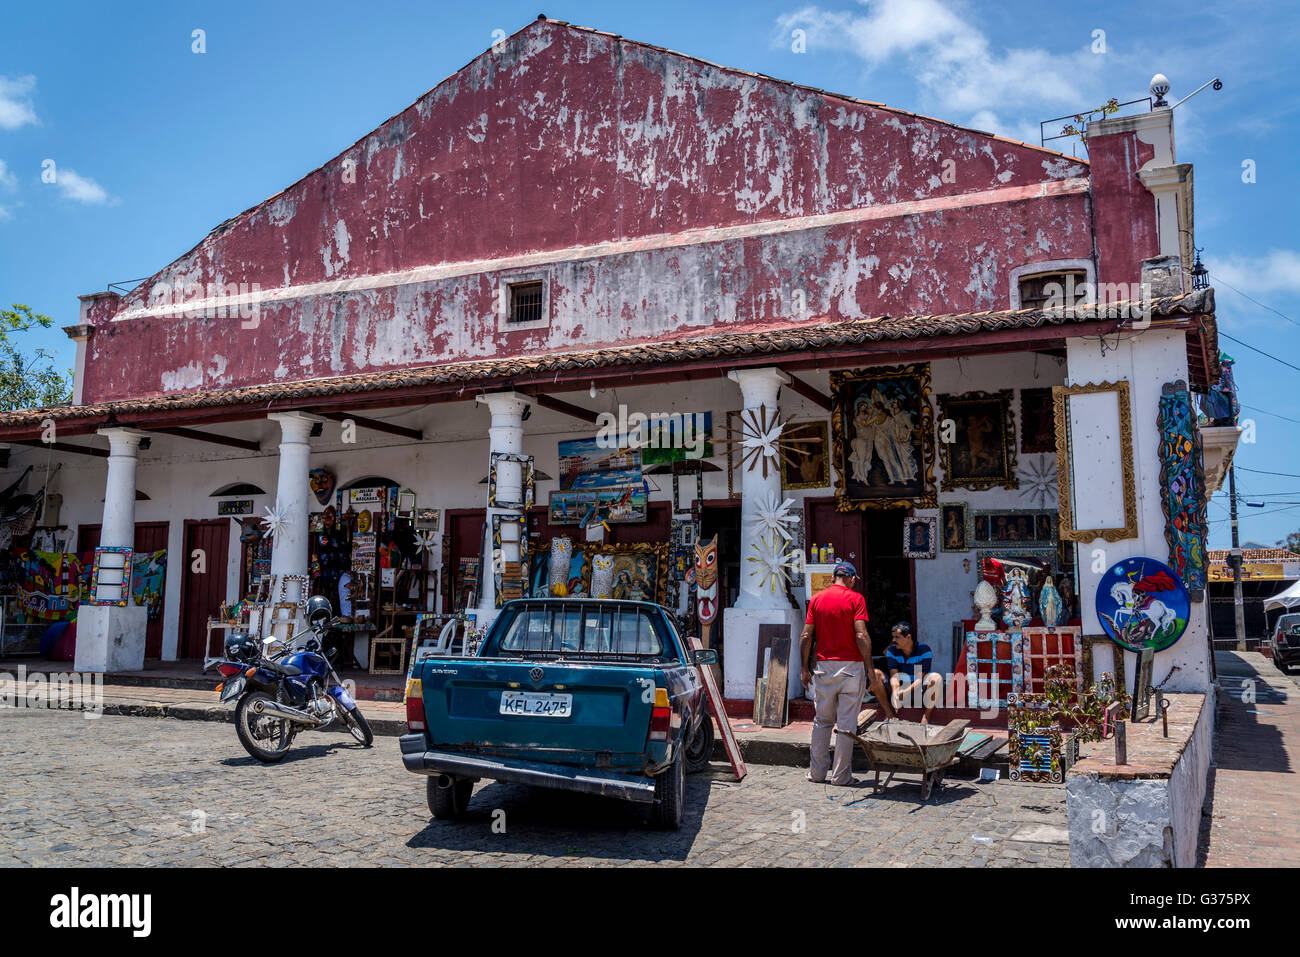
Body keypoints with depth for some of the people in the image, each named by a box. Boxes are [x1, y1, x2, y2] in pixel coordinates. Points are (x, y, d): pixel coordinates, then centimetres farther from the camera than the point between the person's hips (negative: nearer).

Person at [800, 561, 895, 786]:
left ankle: (817, 772, 14)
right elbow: (861, 636, -12)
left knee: (822, 721, 12)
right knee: (846, 723, 2)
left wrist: (804, 668, 9)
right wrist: (871, 669, -8)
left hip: (824, 666, 4)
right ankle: (841, 775, 5)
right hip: (850, 666, -3)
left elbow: (806, 636, 3)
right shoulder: (855, 598, -4)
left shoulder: (817, 598, 7)